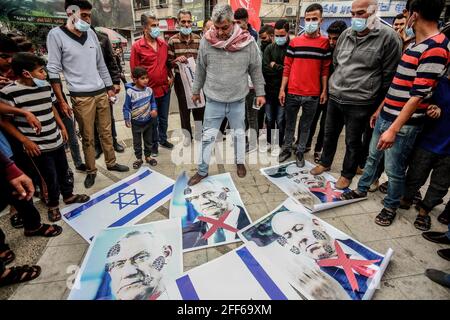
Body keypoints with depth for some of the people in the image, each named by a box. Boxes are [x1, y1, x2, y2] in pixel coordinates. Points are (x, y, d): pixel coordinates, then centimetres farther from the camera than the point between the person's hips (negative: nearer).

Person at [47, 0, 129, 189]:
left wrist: (109, 87, 14)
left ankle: (111, 163, 29)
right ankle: (91, 170, 21)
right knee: (87, 137, 5)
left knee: (106, 132, 13)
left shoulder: (91, 33, 9)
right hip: (81, 97, -4)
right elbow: (53, 70, -8)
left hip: (101, 93, 5)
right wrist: (61, 101, -12)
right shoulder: (56, 35, -6)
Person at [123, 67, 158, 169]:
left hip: (148, 121, 3)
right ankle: (138, 158, 27)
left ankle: (148, 156, 33)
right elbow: (126, 107, -9)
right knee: (137, 142, 12)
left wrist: (154, 110, -11)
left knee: (149, 140, 16)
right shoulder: (130, 92, -16)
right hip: (136, 122, -3)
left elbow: (153, 102, 8)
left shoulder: (149, 90, -6)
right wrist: (127, 119, -10)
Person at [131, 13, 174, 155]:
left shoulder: (164, 44, 5)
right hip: (149, 90, -4)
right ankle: (153, 144, 26)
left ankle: (163, 139, 37)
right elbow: (134, 70, -7)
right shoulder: (137, 46, -10)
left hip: (165, 88, 4)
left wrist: (171, 76, 4)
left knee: (164, 118, 17)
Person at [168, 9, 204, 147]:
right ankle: (187, 134, 22)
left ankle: (199, 132, 25)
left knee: (199, 104, 7)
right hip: (181, 79, -1)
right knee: (183, 107, 7)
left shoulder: (198, 39, 3)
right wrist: (176, 60, -18)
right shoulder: (173, 40, -2)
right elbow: (169, 62, 0)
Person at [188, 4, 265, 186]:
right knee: (208, 136, 6)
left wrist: (260, 93, 3)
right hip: (213, 100, 0)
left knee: (239, 133, 16)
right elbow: (200, 70, 5)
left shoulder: (248, 42, -9)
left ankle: (240, 162, 40)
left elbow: (255, 70, 1)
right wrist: (196, 91, 13)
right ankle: (202, 170, 23)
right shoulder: (206, 42, -7)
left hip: (238, 100, 0)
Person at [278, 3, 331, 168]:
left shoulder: (325, 43, 3)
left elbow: (325, 69, 4)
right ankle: (286, 149, 28)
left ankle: (300, 152, 25)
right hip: (292, 93, 1)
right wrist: (282, 89, -1)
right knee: (290, 124, 12)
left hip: (313, 94, 0)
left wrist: (324, 91, 0)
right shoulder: (294, 42, 4)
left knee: (306, 126, 11)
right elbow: (287, 67, 3)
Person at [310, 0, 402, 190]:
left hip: (359, 103, -5)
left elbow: (389, 74, -6)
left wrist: (377, 104, -3)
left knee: (353, 142, 7)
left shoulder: (388, 37, -10)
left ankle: (347, 174, 25)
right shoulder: (346, 34, 6)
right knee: (330, 134, 18)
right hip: (334, 97, 5)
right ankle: (325, 163, 38)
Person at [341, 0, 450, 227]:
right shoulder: (414, 45, 12)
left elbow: (418, 96, -22)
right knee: (373, 156, 20)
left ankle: (391, 206, 26)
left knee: (394, 169, 5)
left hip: (404, 124, -9)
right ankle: (361, 190, 39)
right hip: (386, 116, 9)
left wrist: (394, 129, -23)